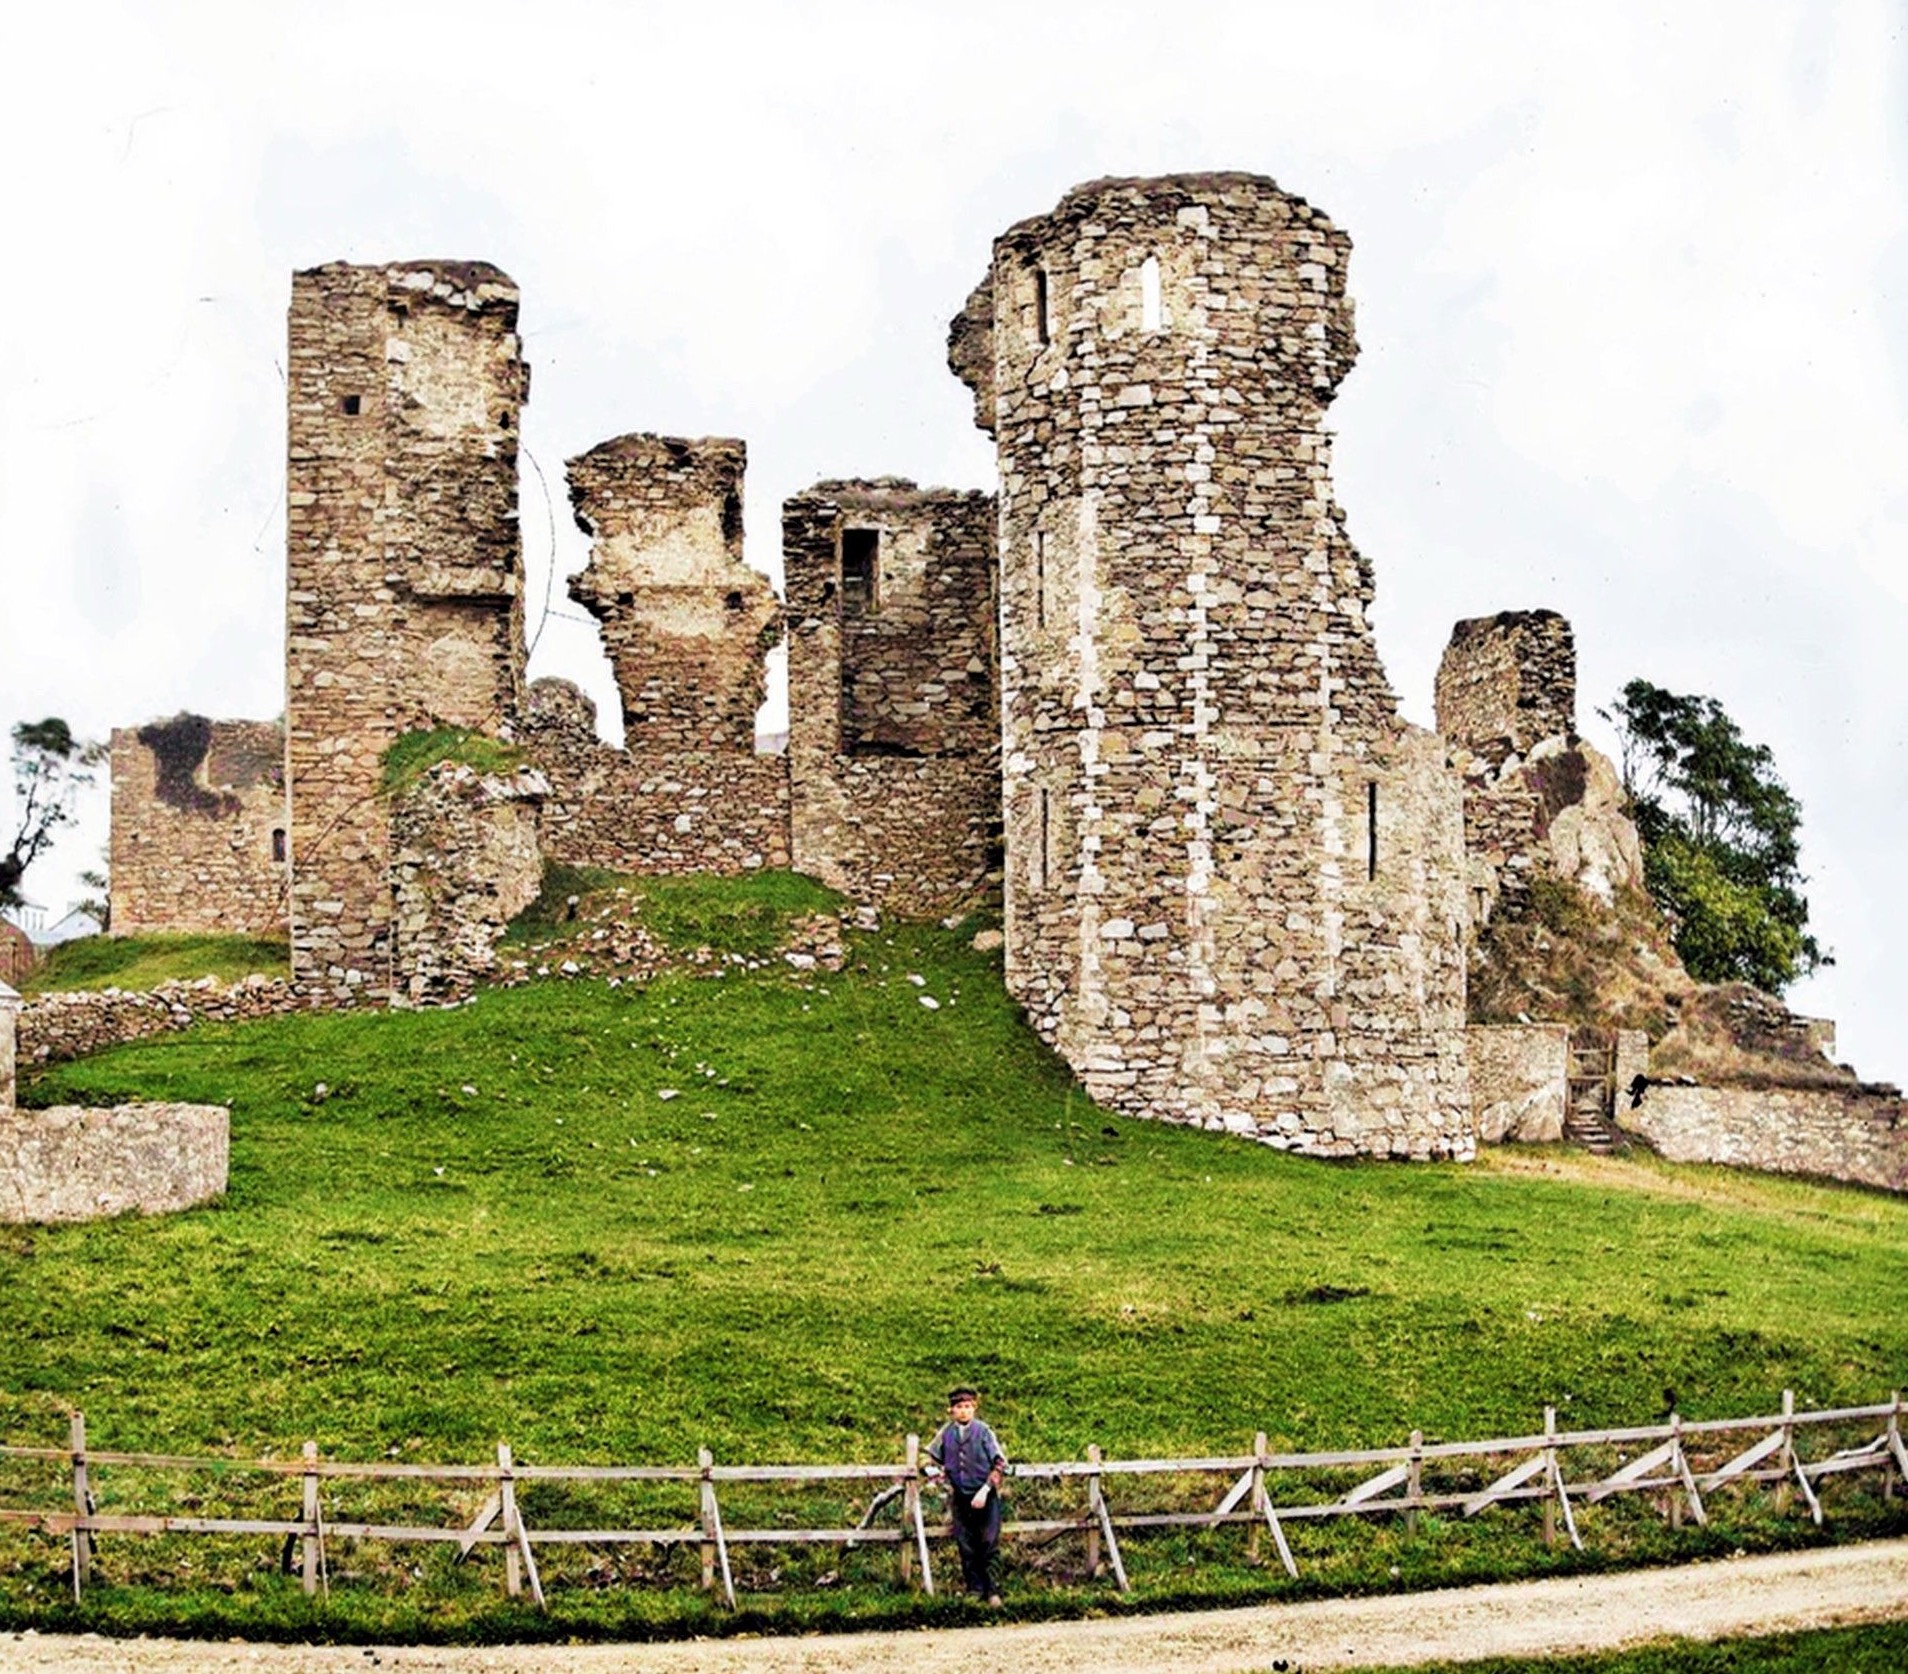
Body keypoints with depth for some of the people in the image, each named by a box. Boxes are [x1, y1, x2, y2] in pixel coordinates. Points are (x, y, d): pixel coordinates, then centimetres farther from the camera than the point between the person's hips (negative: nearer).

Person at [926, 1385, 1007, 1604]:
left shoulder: (983, 1430, -10)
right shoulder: (946, 1432, 0)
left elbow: (1000, 1463, -10)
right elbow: (933, 1456, 19)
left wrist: (985, 1490, -16)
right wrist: (943, 1473, 7)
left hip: (985, 1497, -3)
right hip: (960, 1497, 3)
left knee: (989, 1543, -5)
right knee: (966, 1546, 6)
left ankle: (990, 1590, 3)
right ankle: (974, 1589, 15)